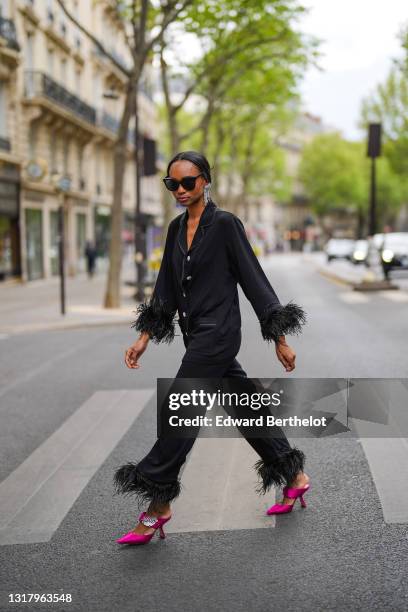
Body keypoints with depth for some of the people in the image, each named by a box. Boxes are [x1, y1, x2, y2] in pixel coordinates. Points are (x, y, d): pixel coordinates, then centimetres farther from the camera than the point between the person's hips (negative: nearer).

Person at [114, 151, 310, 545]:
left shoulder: (225, 224, -11)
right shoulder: (177, 228, 10)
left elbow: (254, 279, -10)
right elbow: (166, 288, 13)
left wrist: (280, 340, -9)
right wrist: (144, 337, 8)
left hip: (218, 332, -7)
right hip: (196, 334, 7)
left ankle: (158, 506, 5)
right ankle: (294, 476, 27)